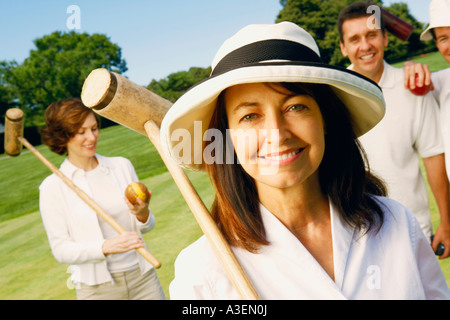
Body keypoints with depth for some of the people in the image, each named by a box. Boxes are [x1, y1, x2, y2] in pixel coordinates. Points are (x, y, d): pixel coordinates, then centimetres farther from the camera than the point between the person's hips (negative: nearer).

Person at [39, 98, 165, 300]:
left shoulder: (121, 166, 4)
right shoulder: (53, 187, -5)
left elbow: (146, 227, 9)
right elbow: (61, 249, -7)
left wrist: (143, 214, -13)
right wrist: (106, 247, -21)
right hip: (97, 288, -2)